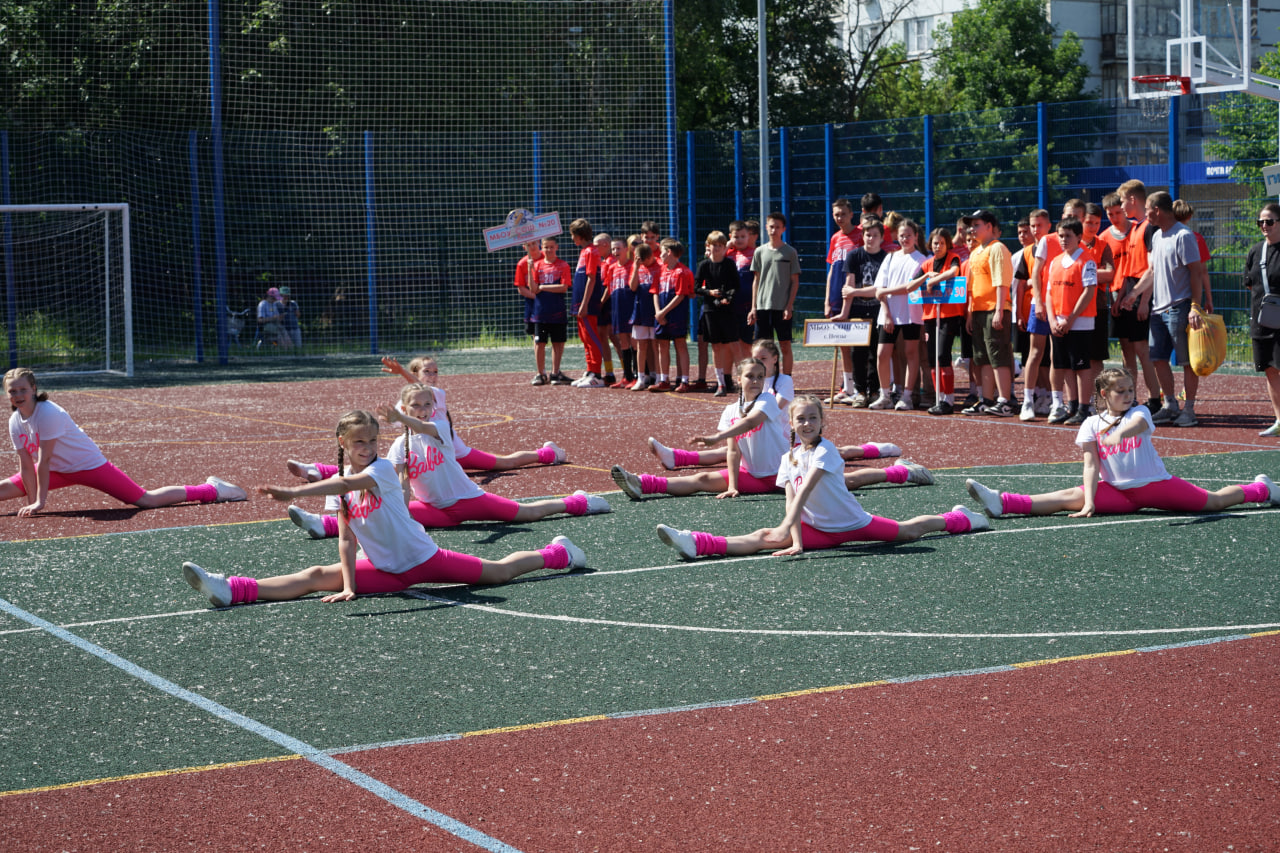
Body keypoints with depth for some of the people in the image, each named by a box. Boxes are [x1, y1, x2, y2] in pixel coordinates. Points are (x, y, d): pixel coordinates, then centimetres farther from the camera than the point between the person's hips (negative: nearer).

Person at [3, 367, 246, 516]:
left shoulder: (48, 413, -28)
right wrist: (31, 502, -8)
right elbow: (26, 465, -3)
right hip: (59, 470, 8)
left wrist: (40, 502, -26)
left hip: (89, 464, -8)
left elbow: (43, 460, -27)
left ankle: (212, 490, -1)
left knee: (147, 500, -11)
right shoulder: (15, 422, -6)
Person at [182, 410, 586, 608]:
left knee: (497, 571, 5)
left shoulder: (383, 469, -20)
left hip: (423, 558, -3)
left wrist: (293, 492, -51)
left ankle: (557, 553, 29)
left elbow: (347, 483, -40)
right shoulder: (341, 485, -1)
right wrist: (348, 586, -17)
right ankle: (232, 590, -27)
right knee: (316, 577, -13)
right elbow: (346, 539, -3)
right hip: (383, 570, 3)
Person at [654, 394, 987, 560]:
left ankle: (960, 519, 38)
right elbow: (791, 499, -11)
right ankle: (697, 544, -37)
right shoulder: (789, 458, -2)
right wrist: (796, 541, -24)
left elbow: (806, 488, -31)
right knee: (766, 537, -17)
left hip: (853, 523, -3)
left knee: (907, 531, 10)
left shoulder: (825, 450, -19)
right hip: (817, 529, 3)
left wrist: (788, 524, -41)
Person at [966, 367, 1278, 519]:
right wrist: (1089, 503, -24)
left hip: (1155, 484, 0)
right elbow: (1091, 466, -8)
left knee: (1214, 501, -1)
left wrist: (1119, 433, -55)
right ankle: (1002, 503, -37)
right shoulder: (1091, 425, 2)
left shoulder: (1139, 412, -3)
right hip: (1116, 492, 0)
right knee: (1071, 497, -21)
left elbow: (1136, 425, -30)